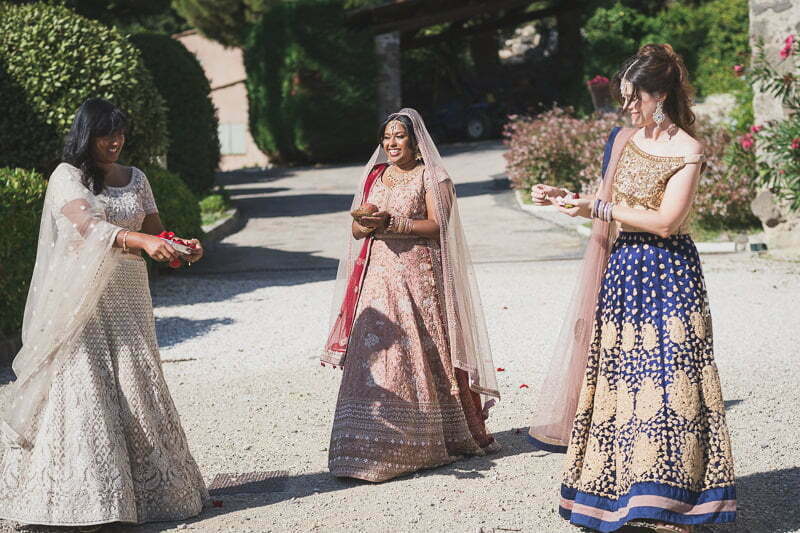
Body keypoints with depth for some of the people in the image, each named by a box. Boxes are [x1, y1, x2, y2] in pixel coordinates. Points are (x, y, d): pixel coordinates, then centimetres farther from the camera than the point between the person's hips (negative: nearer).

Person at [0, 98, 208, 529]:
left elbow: (154, 233, 9)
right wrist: (141, 241, -36)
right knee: (83, 391, -8)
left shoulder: (135, 178, 12)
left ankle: (149, 489, 11)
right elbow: (88, 226, -21)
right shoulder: (67, 177, -5)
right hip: (82, 301, -5)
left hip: (129, 299, 5)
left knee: (137, 388, 3)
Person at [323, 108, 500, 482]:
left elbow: (436, 225, -11)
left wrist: (390, 221, -18)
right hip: (378, 278, 5)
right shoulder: (374, 176, 17)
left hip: (418, 277, -5)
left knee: (421, 353, -6)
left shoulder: (430, 177, 1)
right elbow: (356, 231, 14)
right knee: (375, 353, -3)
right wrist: (365, 221, -9)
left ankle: (440, 438, 6)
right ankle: (373, 447, 1)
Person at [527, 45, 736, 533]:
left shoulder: (687, 152, -9)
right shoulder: (623, 140, 12)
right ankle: (617, 493, 15)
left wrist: (598, 207, -15)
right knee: (617, 381, 7)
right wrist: (565, 200, 6)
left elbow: (665, 221, -17)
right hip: (622, 273, 7)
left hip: (667, 277, -6)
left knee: (663, 384, -7)